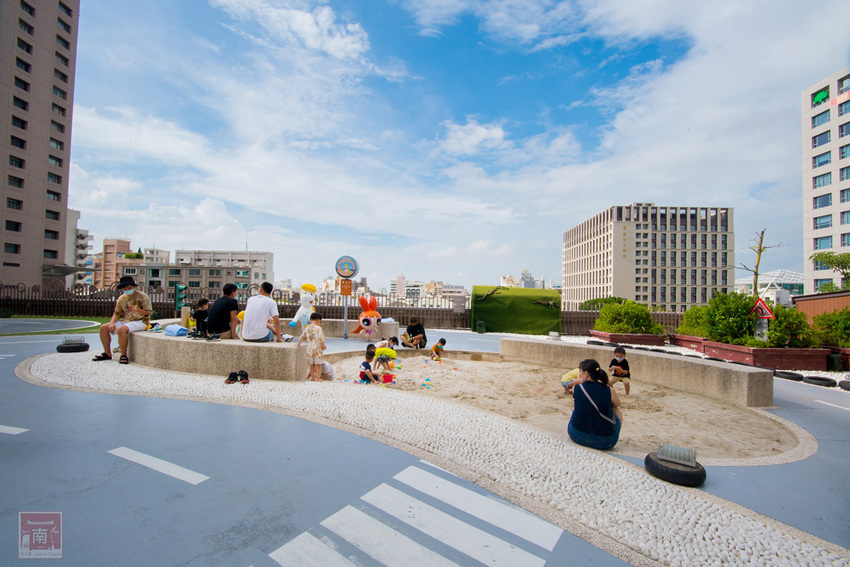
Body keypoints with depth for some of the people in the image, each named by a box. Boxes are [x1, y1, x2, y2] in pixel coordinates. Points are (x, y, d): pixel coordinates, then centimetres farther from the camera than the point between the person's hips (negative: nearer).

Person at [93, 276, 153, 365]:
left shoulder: (142, 297, -7)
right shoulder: (122, 298, 12)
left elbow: (149, 312, -10)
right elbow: (117, 313, 14)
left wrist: (136, 310, -26)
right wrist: (112, 323, -4)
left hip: (140, 321, -8)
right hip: (125, 321, 8)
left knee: (121, 329, -34)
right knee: (104, 327, -4)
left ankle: (123, 355, -20)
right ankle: (107, 354, 8)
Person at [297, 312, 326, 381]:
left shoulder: (307, 329, 10)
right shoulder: (318, 328, -11)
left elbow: (301, 337, 21)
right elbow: (320, 338, -19)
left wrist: (298, 344, 36)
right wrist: (323, 346, -10)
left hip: (309, 349, 6)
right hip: (317, 348, -6)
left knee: (312, 364, 16)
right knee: (318, 364, 1)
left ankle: (312, 377, 23)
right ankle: (318, 378, 2)